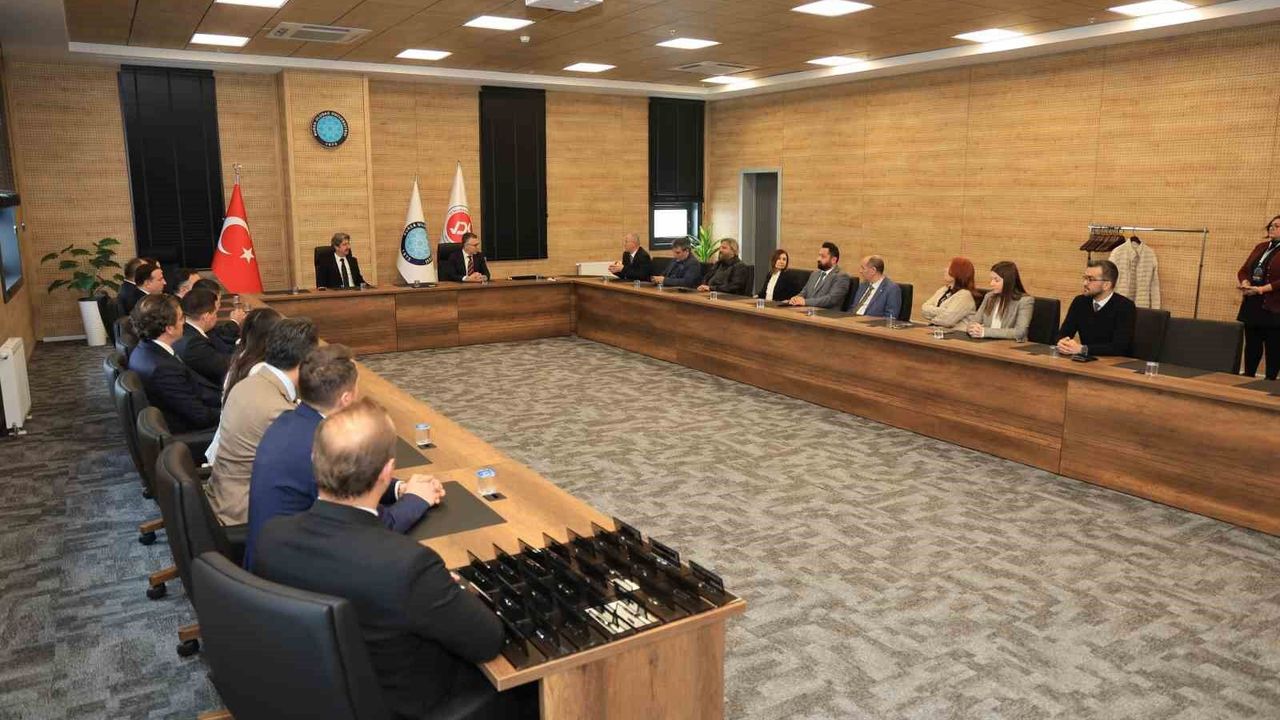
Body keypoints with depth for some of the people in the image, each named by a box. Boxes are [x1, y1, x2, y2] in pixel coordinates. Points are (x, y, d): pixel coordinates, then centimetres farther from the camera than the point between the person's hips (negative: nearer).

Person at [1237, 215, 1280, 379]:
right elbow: (1243, 270, 14)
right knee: (1251, 345, 11)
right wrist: (1245, 283, -6)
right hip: (1252, 305, 6)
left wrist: (1262, 289, -21)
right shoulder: (1260, 247, 15)